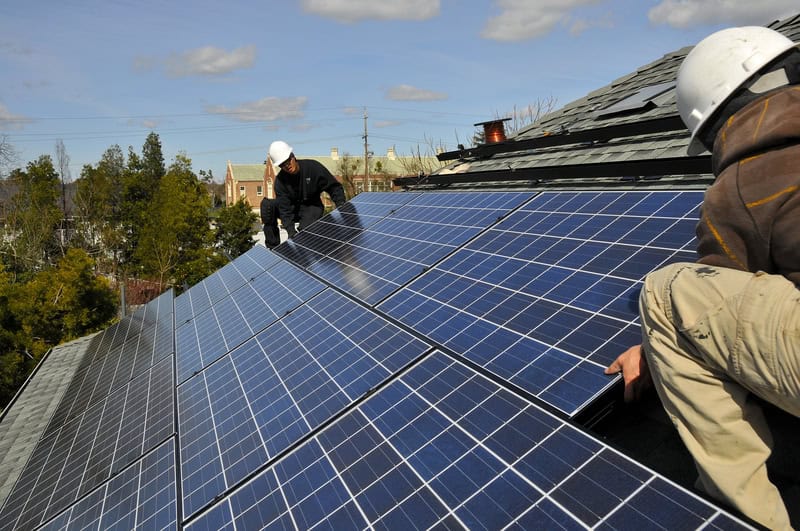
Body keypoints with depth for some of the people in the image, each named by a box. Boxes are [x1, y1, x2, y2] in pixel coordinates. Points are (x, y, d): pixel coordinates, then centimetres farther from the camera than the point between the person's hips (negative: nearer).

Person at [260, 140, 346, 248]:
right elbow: (284, 209, -19)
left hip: (312, 208, -2)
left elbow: (334, 187, -13)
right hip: (292, 208, 2)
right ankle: (273, 247, -16)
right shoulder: (280, 181, -15)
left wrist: (341, 206, -30)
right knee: (266, 205, -23)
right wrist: (290, 230, -34)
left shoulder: (312, 167, -17)